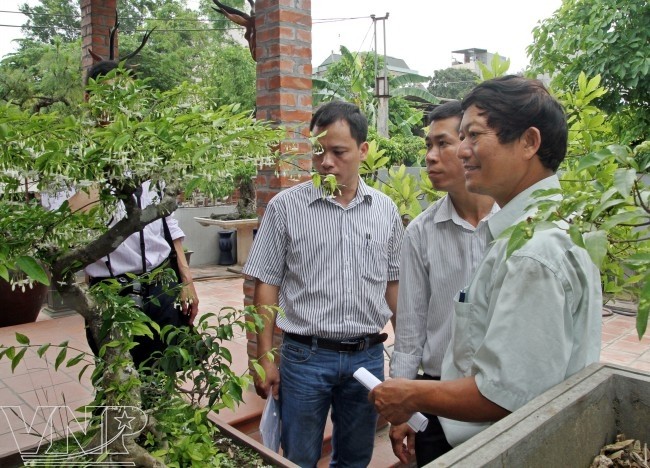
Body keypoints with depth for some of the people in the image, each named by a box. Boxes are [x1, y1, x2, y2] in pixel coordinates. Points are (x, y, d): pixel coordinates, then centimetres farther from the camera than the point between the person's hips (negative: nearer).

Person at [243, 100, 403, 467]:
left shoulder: (386, 210, 3)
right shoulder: (286, 207, -6)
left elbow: (393, 284, 10)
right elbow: (267, 285, -4)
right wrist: (265, 358, -6)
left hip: (369, 355, 3)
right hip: (306, 355, -2)